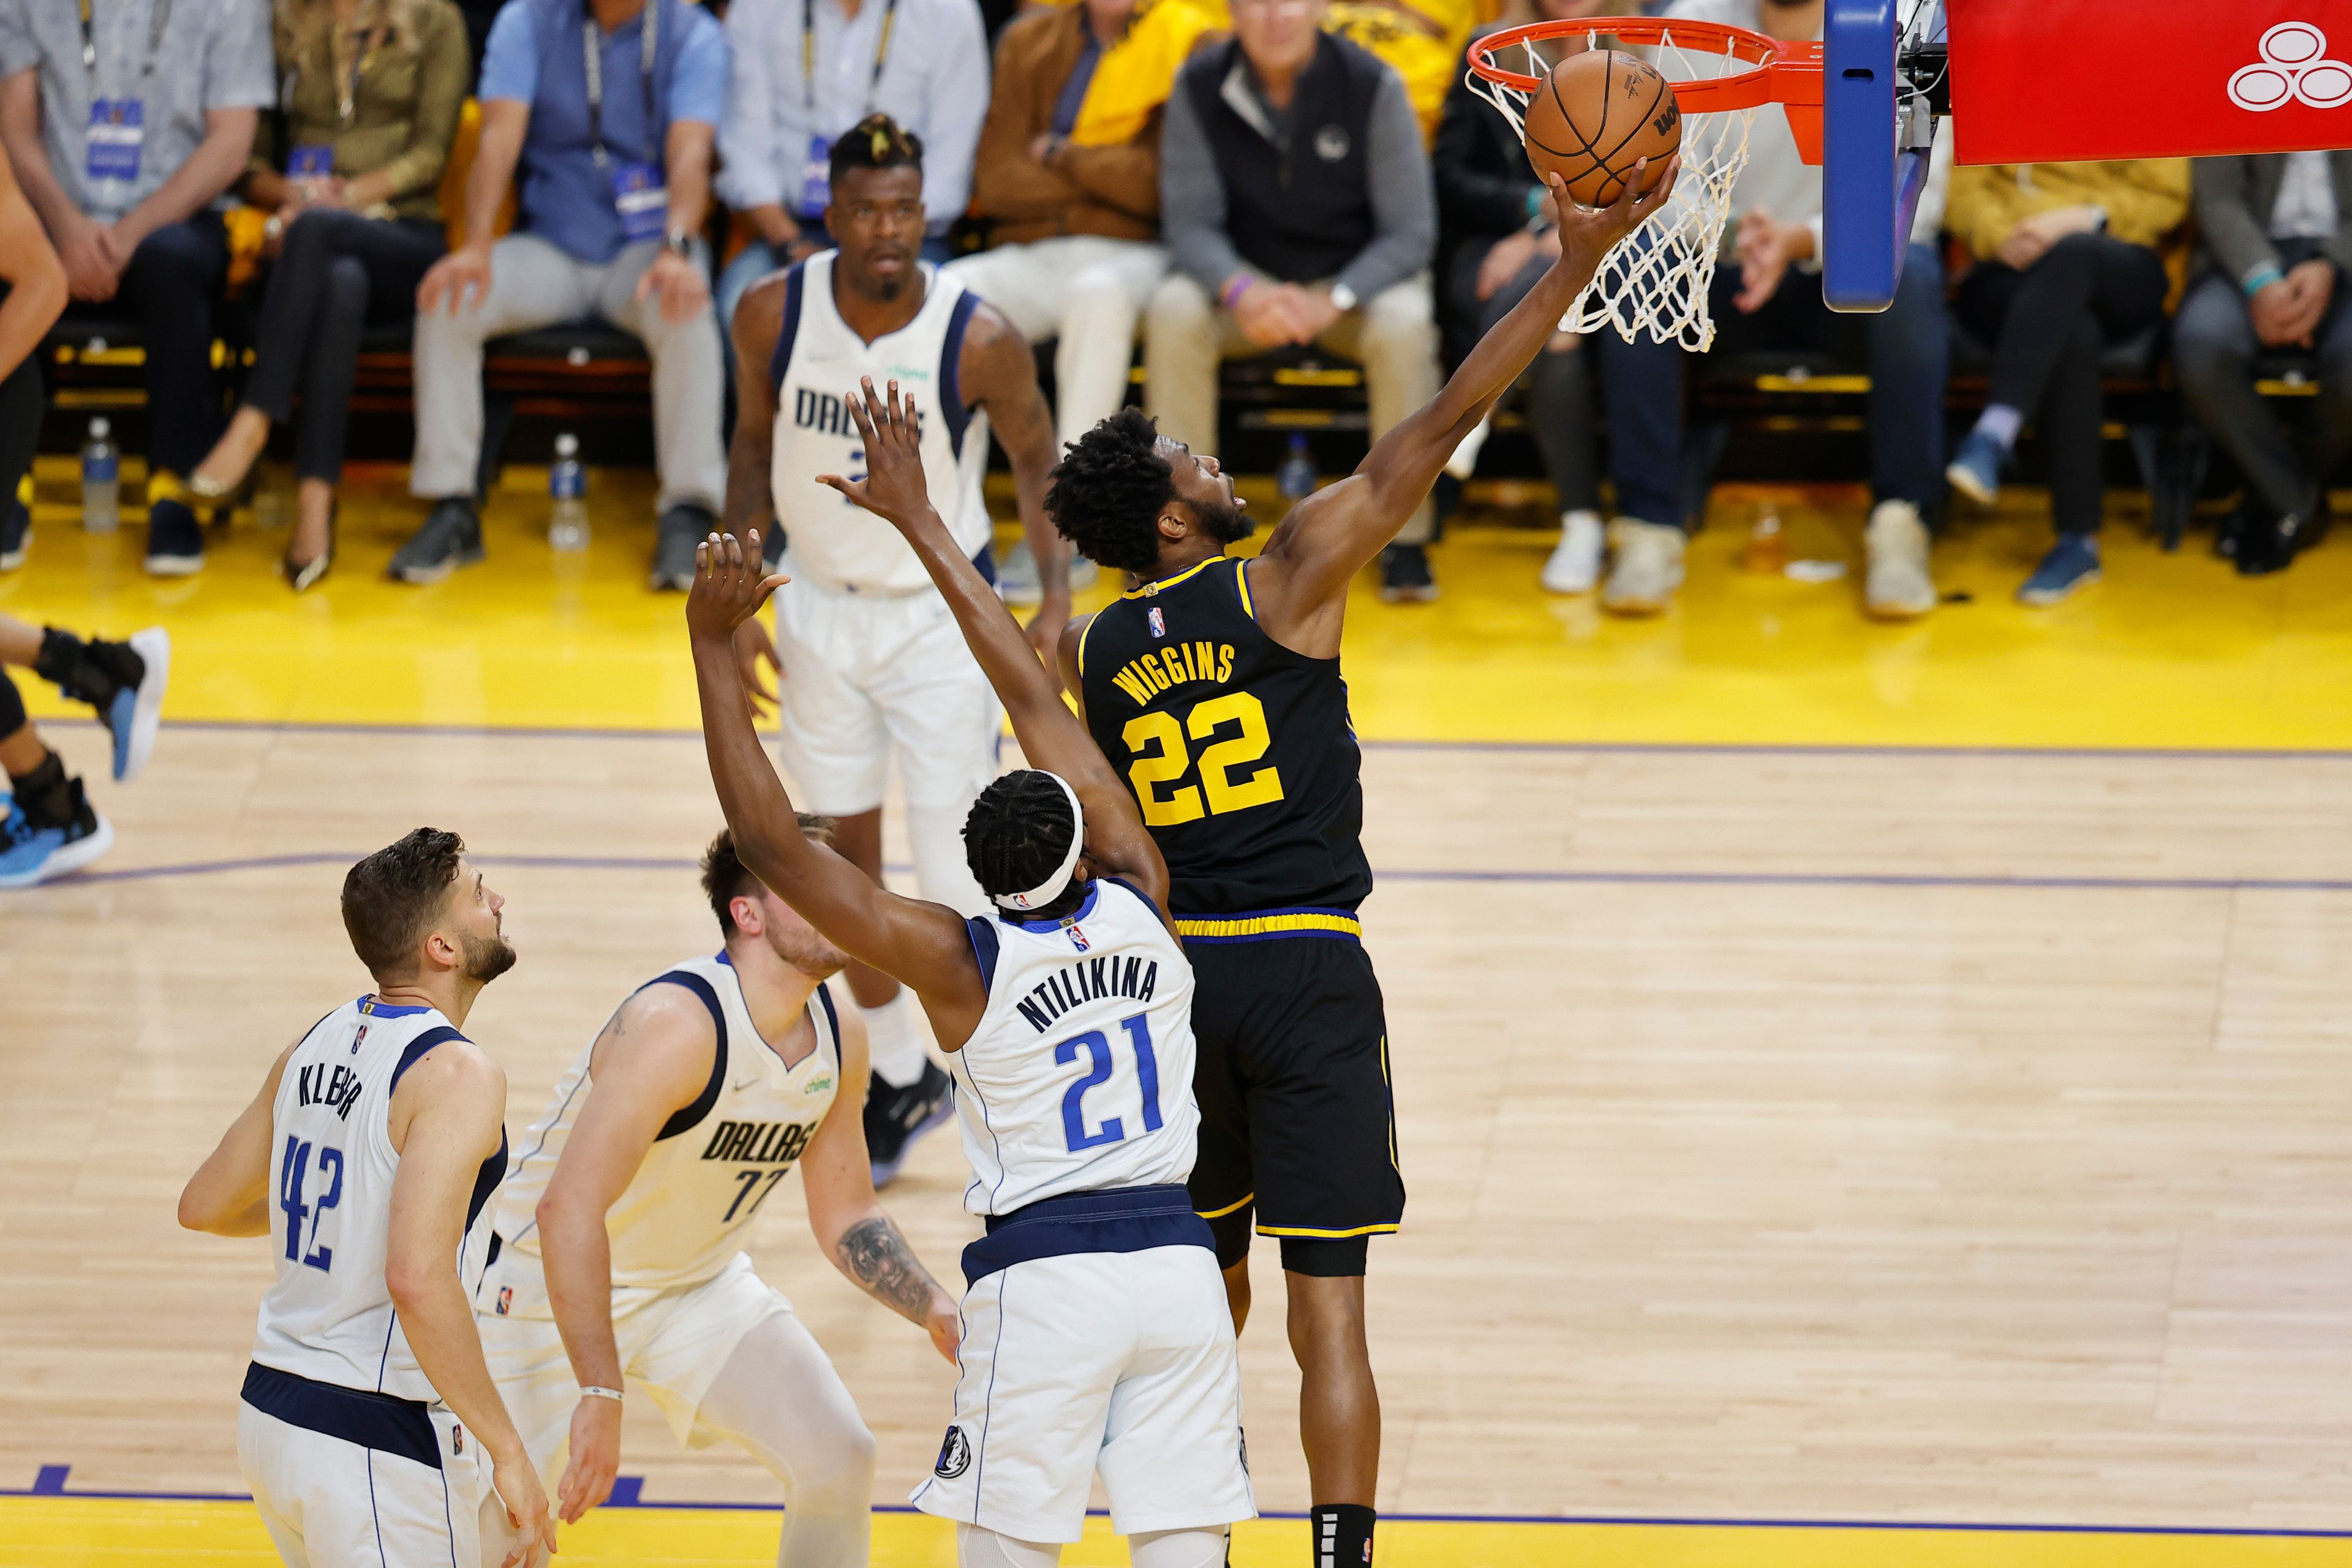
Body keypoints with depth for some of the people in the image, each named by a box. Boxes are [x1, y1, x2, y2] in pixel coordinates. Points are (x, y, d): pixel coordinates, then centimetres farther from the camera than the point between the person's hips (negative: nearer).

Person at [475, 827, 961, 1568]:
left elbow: (846, 1217, 8)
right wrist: (601, 1396, -40)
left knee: (839, 1462, -5)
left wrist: (938, 1312, -9)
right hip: (556, 1286, -7)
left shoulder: (839, 1039, -6)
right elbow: (569, 1209, -37)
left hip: (703, 1283, 7)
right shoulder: (675, 1026, -32)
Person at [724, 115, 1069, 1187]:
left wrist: (1058, 598, -18)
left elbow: (1036, 460, -6)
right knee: (848, 854, 14)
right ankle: (899, 1076, 31)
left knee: (952, 884, -7)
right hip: (821, 606, 4)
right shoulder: (773, 315, -13)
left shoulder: (978, 341, -22)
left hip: (941, 611, -4)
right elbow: (755, 446, 3)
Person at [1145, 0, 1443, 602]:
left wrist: (1334, 300, -31)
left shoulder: (1372, 86, -14)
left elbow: (1411, 231, -14)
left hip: (1358, 277, -1)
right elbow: (1190, 223, -10)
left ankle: (1407, 537, -21)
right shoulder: (1200, 86, -9)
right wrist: (1242, 291, -32)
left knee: (1404, 326, -34)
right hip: (1246, 276, 1)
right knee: (1173, 313, -30)